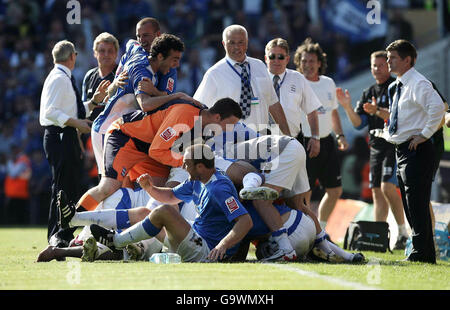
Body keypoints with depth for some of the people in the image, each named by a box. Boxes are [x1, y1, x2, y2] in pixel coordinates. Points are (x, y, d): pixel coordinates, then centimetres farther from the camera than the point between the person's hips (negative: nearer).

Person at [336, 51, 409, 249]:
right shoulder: (368, 93, 18)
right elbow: (358, 123, 13)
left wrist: (377, 111, -28)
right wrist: (347, 107, -2)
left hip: (396, 145, -7)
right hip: (376, 147, 7)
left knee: (387, 187, -18)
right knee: (377, 192, 5)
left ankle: (403, 232, -8)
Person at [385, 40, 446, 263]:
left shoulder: (418, 84, -13)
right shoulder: (398, 86, 16)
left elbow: (437, 107, -29)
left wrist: (425, 134, -24)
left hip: (416, 151, -10)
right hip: (402, 150, 10)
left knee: (417, 205, -10)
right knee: (410, 205, 12)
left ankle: (420, 253, -8)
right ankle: (426, 254, 18)